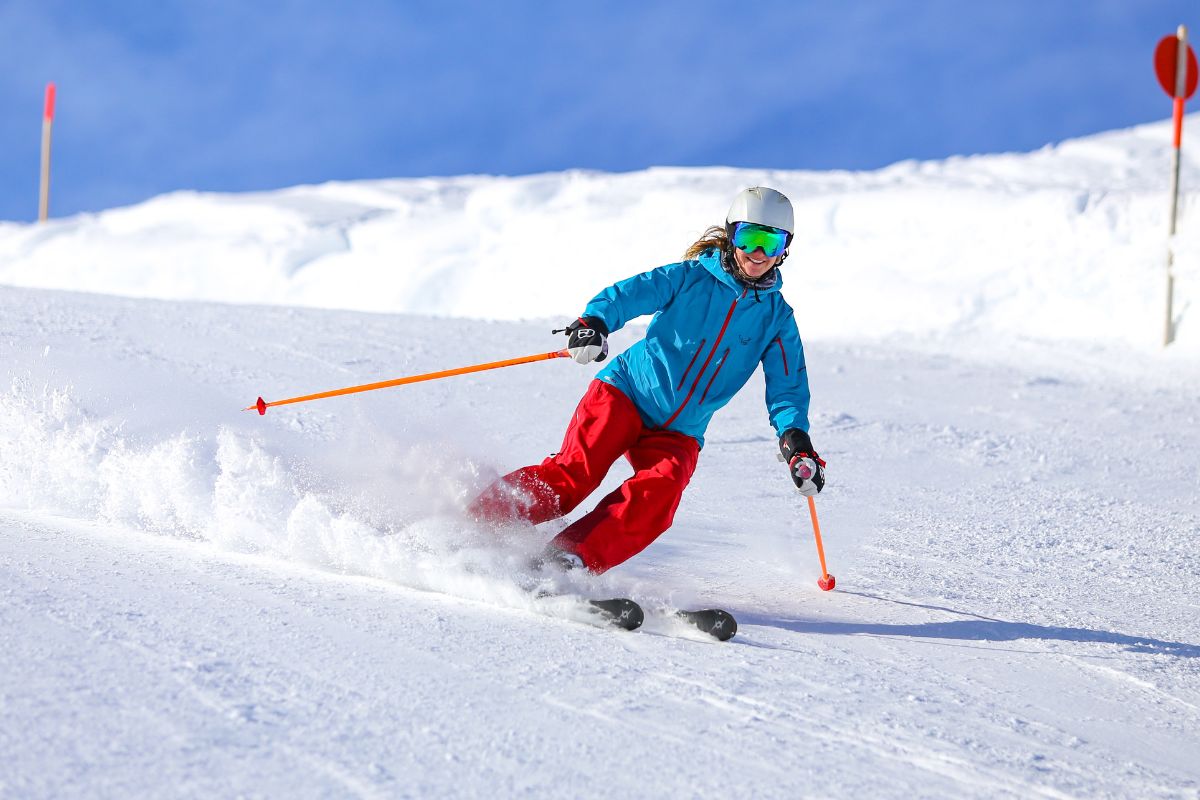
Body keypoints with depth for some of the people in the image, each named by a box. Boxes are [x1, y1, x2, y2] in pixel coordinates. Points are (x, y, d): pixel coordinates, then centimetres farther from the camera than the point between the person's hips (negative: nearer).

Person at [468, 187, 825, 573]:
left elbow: (787, 386, 4)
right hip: (626, 395, -2)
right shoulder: (690, 277, 0)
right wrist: (593, 323, -35)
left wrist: (796, 439, -16)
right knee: (573, 472, -23)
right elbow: (627, 294, -13)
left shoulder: (777, 318, 8)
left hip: (678, 434, 2)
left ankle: (569, 560, -34)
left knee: (660, 491, -28)